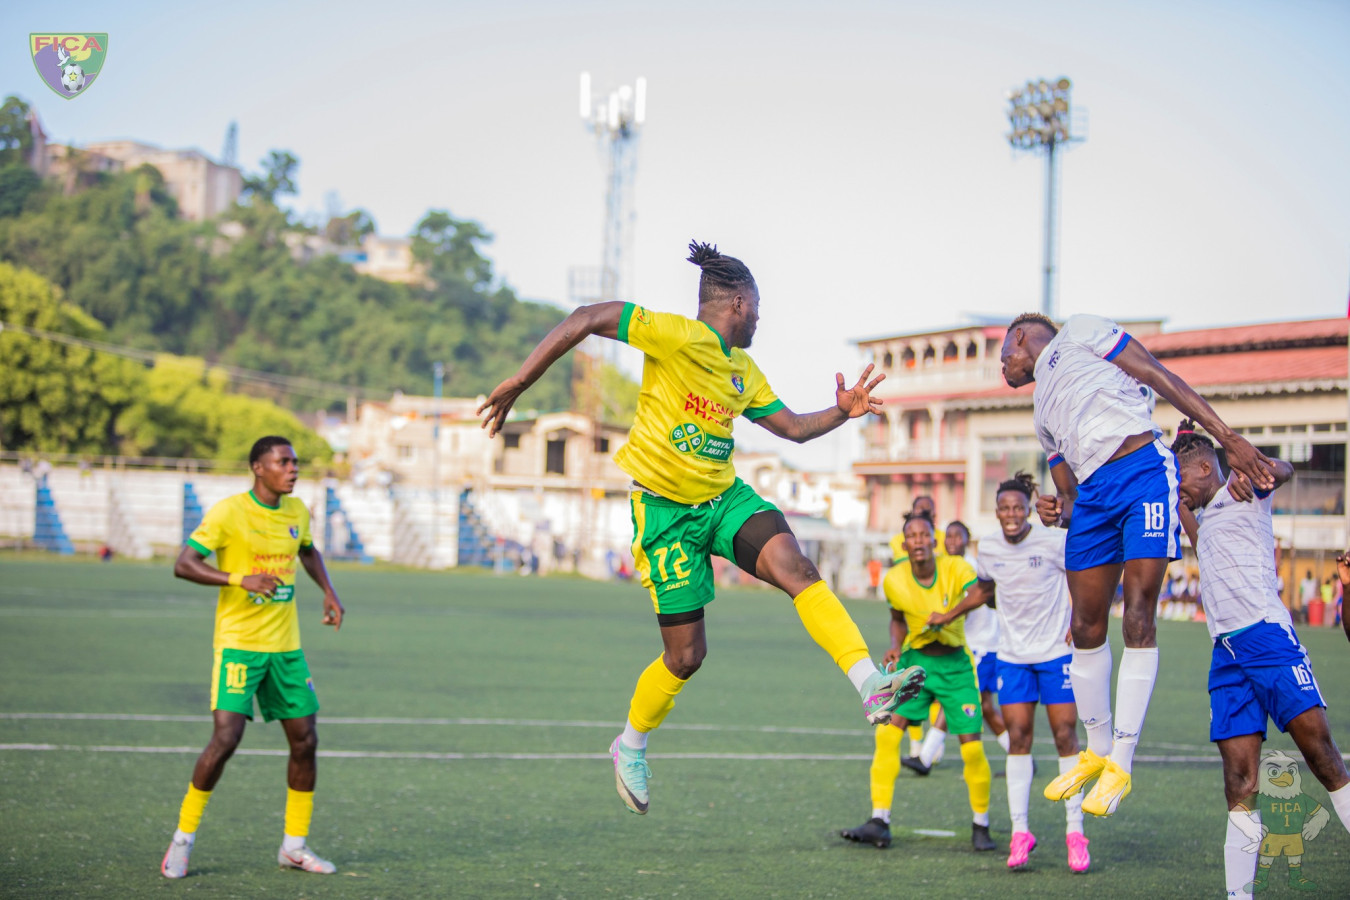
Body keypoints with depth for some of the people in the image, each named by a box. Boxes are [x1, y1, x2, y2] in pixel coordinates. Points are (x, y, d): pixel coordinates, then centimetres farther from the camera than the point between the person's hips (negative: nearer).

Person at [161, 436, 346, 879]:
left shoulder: (296, 511, 7)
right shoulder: (228, 512, -12)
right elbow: (183, 564, -16)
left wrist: (329, 592, 14)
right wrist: (240, 579, -28)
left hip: (286, 645, 6)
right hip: (238, 643, -6)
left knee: (305, 741, 5)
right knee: (226, 739, -16)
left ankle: (294, 845, 18)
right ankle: (183, 838, 1)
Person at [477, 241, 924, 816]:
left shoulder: (744, 372, 10)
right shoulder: (678, 337, -15)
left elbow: (794, 427, 20)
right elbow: (585, 320, -17)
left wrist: (842, 412, 1)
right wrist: (516, 386, -20)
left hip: (725, 497, 6)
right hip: (665, 508, -6)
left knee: (793, 564, -25)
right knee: (686, 655, -2)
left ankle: (872, 688, -34)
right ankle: (630, 746, 26)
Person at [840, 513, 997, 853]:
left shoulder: (955, 568, -17)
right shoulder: (894, 580, -6)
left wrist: (949, 615, -50)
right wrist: (895, 647, -4)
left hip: (955, 665, -2)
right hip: (915, 660, 2)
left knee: (972, 745, -8)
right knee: (887, 732, -14)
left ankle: (981, 825, 13)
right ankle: (879, 822, -9)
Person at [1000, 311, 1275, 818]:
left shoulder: (1077, 334, 12)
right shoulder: (1041, 412, 30)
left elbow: (1157, 376, 2)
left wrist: (1228, 438, -10)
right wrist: (1059, 512, 0)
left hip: (1144, 471, -7)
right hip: (1093, 493, 7)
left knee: (1138, 619, -12)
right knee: (1086, 628, 4)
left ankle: (1121, 765, -13)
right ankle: (1097, 751, 20)